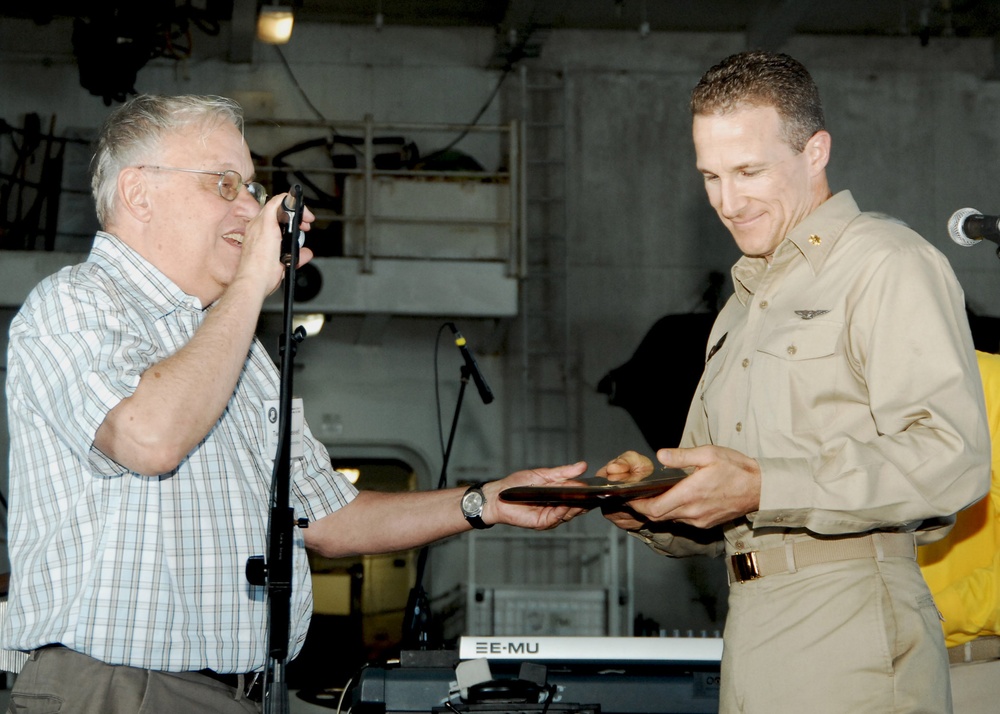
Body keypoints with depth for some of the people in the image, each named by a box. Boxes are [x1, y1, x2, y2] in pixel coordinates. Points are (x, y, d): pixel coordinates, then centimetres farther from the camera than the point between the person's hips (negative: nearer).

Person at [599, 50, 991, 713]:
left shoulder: (886, 265, -3)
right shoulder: (741, 310, 24)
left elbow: (953, 457, -17)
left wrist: (765, 488, -20)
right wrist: (656, 507, 1)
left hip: (851, 636, -7)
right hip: (749, 643, 7)